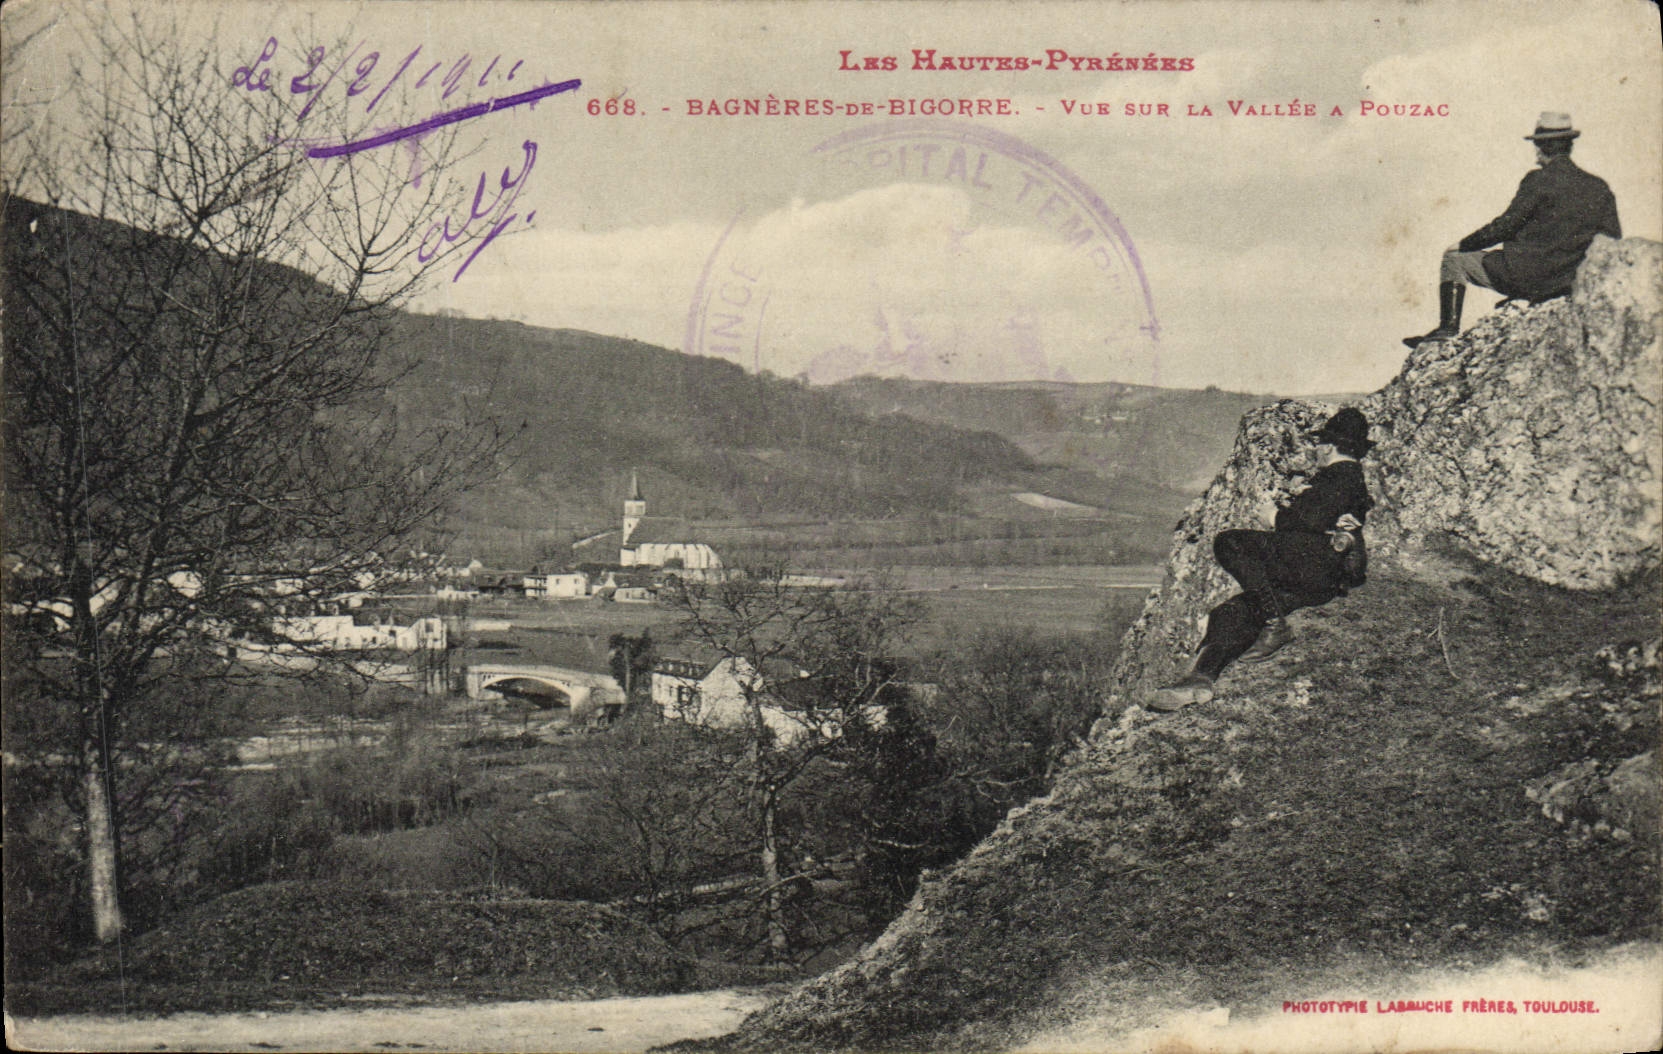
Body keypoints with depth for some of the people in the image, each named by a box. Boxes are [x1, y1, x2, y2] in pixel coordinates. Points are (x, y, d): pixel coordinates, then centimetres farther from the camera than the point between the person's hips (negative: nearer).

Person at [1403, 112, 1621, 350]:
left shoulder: (1538, 180, -13)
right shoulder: (1599, 187, 4)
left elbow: (1506, 225, -11)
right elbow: (1613, 240, 6)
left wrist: (1464, 244, 3)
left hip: (1528, 277, -6)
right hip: (1566, 284, 6)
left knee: (1453, 259, 12)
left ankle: (1449, 327, 4)